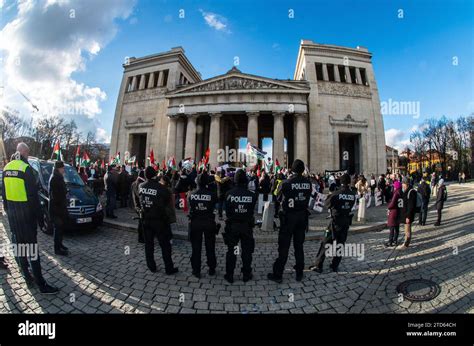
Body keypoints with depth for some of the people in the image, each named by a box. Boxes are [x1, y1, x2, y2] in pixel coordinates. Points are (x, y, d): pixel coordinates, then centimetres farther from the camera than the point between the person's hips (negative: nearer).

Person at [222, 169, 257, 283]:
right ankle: (246, 275, 26)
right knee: (247, 251, 14)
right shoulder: (252, 195, -12)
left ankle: (229, 276, 23)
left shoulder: (229, 194, -13)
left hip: (232, 226, 0)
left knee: (231, 251, 13)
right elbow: (252, 210, -3)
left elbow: (226, 210, -5)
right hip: (247, 226, 0)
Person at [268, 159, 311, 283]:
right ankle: (299, 273, 28)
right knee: (299, 245, 16)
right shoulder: (308, 183, -5)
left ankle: (277, 274, 14)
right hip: (302, 216, 4)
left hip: (288, 217, -4)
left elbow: (278, 198, -4)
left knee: (284, 246, 4)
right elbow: (308, 198, 6)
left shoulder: (287, 183, -17)